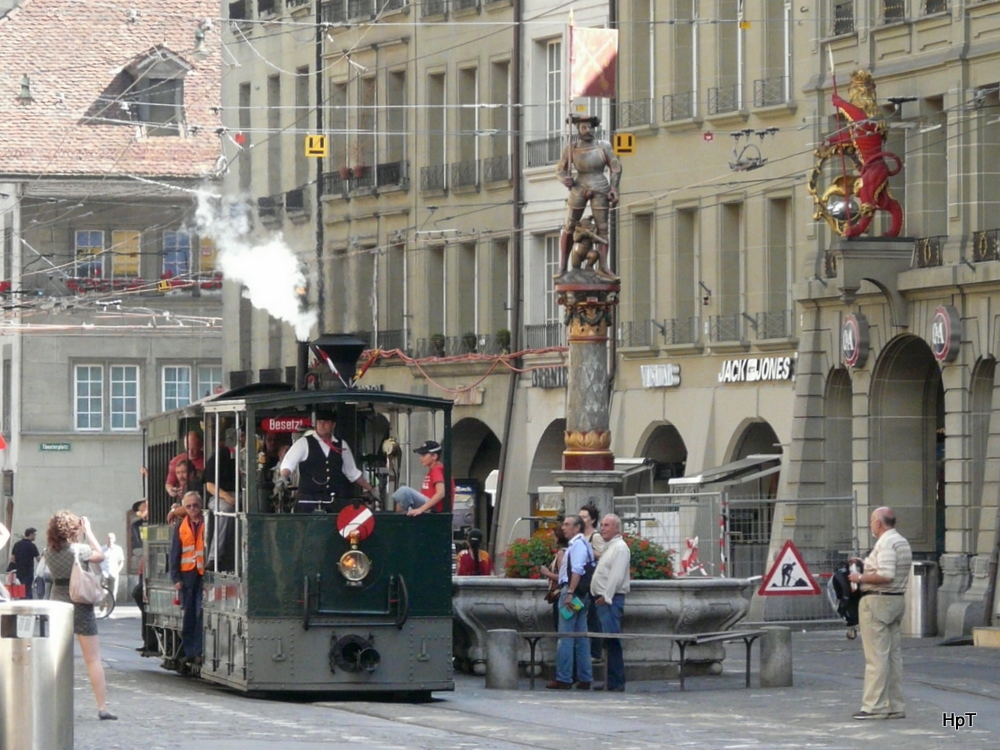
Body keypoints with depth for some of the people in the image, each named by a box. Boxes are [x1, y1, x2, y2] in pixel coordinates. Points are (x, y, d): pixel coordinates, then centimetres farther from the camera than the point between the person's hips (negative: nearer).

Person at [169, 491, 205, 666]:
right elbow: (175, 554, 11)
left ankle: (199, 651, -6)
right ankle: (188, 652, 9)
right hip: (187, 574, 3)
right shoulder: (180, 528, 11)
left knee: (201, 613, -8)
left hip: (204, 573, -3)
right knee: (188, 614, 5)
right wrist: (176, 578, 3)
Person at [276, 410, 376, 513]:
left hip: (334, 501, 3)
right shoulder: (304, 443, 3)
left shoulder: (341, 445, 13)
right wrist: (283, 477, -28)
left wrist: (369, 489, 21)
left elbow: (352, 472, 22)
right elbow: (289, 462, -8)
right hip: (308, 501, -3)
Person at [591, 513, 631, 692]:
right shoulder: (609, 547, 22)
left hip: (611, 600, -10)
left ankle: (616, 683, -14)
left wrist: (605, 597, -19)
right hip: (604, 599, 10)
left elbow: (616, 576, -17)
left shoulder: (620, 548, -8)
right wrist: (601, 597, 16)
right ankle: (612, 680, 10)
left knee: (612, 642, -12)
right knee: (609, 643, 9)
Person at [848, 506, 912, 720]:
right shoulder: (903, 542, 16)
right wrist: (865, 565, 19)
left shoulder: (886, 543, -16)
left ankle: (874, 706, -7)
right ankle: (895, 706, 12)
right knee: (894, 655, 11)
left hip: (877, 602, -10)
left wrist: (861, 578, -14)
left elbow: (886, 575, -25)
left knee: (876, 657, -7)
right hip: (897, 600, 10)